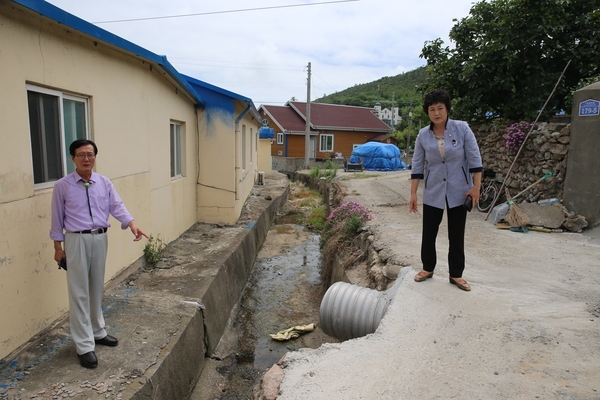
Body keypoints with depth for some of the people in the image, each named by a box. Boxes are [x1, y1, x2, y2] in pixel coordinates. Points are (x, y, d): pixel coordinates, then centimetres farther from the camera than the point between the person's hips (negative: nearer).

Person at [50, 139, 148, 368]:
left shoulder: (104, 183, 3)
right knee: (79, 293, -1)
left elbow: (117, 206, -7)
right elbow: (58, 218, -1)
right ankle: (84, 345, 6)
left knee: (97, 289, 16)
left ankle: (97, 331, 33)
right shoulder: (62, 186, -5)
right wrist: (58, 247, -1)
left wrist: (132, 224, -25)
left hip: (100, 238, 4)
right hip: (77, 240, -4)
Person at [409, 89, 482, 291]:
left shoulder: (462, 128, -8)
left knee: (456, 235, 7)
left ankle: (456, 274, 21)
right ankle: (428, 268, 27)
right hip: (433, 193, 1)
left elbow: (474, 159, -6)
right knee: (428, 233, 8)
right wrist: (413, 193, -2)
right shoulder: (423, 135, -4)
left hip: (458, 192, -1)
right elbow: (417, 166, 0)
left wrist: (476, 186, -11)